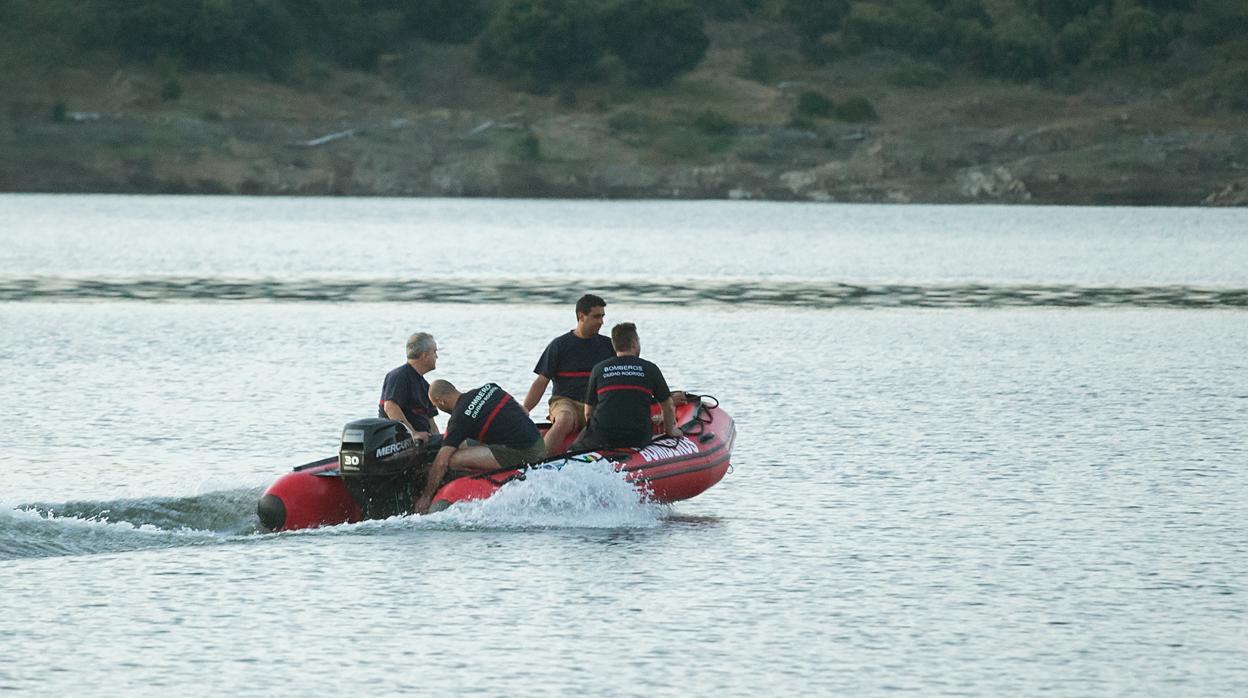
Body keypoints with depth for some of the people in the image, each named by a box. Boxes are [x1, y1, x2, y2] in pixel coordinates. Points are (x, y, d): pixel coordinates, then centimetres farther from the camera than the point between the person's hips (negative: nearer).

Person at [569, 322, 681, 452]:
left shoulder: (598, 369, 7)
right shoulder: (650, 369, 5)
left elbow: (588, 413, 10)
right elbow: (669, 407, 12)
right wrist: (670, 431, 29)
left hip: (601, 437, 1)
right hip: (638, 439, -1)